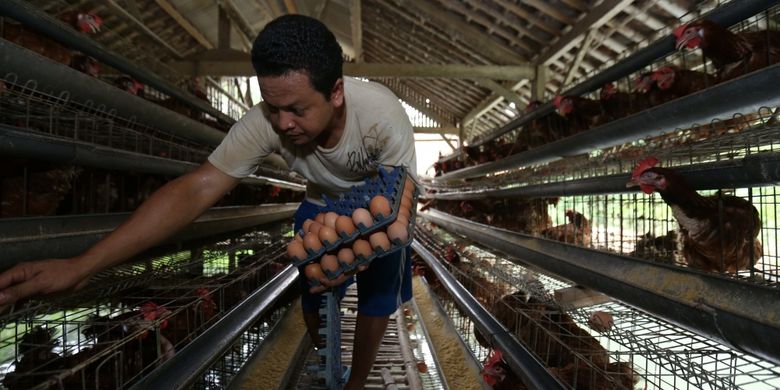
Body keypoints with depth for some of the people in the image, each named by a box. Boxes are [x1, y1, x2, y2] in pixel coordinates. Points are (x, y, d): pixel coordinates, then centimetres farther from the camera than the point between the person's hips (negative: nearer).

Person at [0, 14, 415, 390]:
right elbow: (195, 189, -35)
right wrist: (81, 265, -42)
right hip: (322, 205, 1)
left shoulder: (381, 111, -36)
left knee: (376, 300, -3)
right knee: (313, 296, -1)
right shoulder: (263, 123, -32)